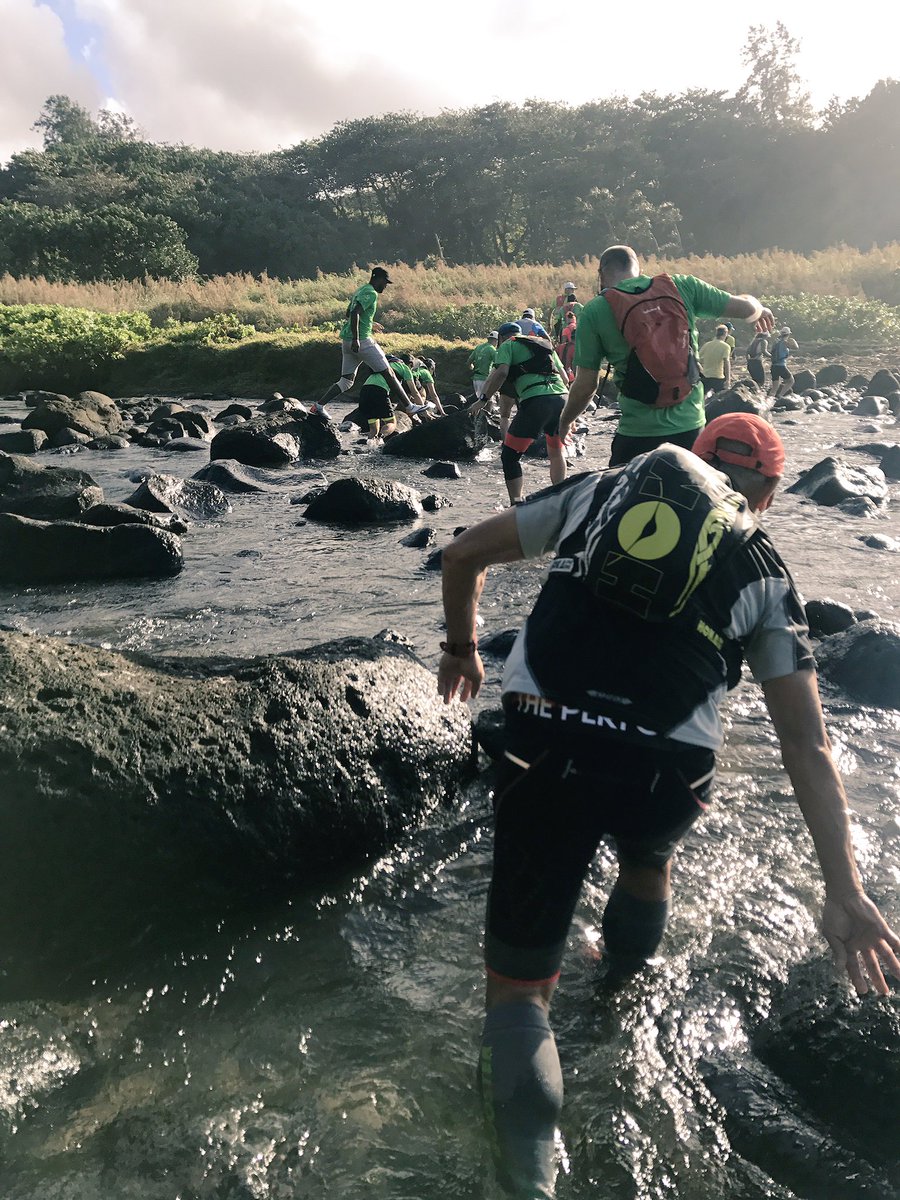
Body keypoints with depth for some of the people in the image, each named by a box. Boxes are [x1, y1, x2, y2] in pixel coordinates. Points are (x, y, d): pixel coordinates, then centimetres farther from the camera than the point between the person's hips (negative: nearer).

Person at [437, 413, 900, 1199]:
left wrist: (462, 649, 32)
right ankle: (622, 975, 66)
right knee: (647, 856, 39)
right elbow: (808, 743, 8)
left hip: (541, 745, -2)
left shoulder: (599, 490, 16)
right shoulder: (764, 575, 15)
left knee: (519, 980, 13)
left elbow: (464, 554, 17)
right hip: (665, 773, 2)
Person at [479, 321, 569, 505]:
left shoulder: (508, 345, 14)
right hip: (561, 398, 6)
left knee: (510, 456, 2)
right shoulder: (545, 344, 31)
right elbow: (565, 378, 28)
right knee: (556, 451, 29)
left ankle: (517, 505, -8)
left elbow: (501, 373, -6)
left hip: (535, 401, -6)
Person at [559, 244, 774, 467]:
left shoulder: (594, 311, -2)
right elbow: (745, 308, 9)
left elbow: (586, 385, -1)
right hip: (691, 425, 4)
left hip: (638, 433, -3)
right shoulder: (681, 286, 4)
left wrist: (564, 422, 18)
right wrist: (760, 310, 33)